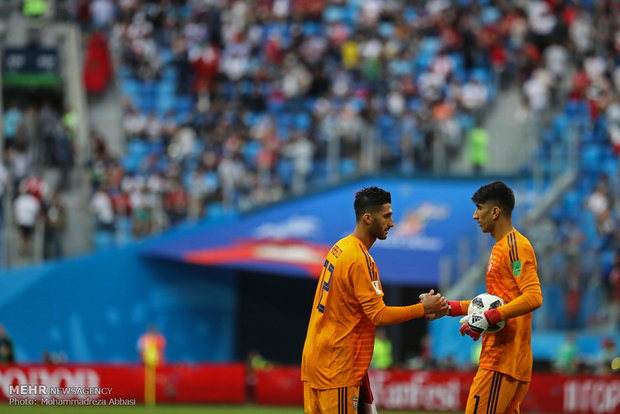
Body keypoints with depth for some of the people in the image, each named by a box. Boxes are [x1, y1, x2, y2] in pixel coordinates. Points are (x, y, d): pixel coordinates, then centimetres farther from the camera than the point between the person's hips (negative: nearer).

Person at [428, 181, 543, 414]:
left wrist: (489, 318, -25)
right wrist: (451, 308, 23)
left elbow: (533, 298, -22)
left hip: (502, 360, -10)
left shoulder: (516, 246, -11)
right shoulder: (501, 247, 21)